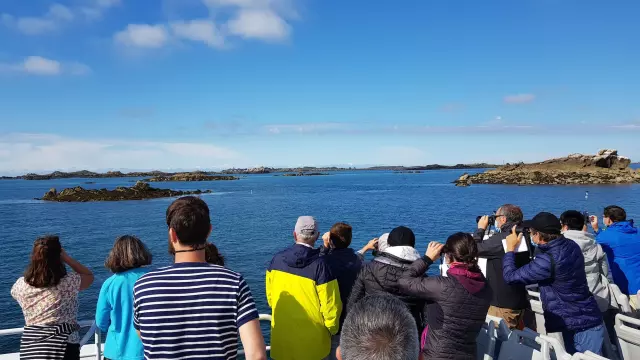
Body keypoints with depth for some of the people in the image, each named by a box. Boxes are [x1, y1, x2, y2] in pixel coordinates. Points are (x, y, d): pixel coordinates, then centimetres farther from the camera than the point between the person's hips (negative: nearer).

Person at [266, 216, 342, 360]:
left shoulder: (276, 259, -6)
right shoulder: (320, 264, -20)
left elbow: (270, 297, 6)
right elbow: (331, 306, -16)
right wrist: (332, 330, 3)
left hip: (281, 339, 4)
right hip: (312, 343, -3)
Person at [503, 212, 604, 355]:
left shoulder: (547, 261, -29)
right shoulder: (570, 246, -2)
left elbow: (510, 276, -19)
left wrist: (510, 248, -7)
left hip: (577, 326, -8)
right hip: (589, 319, 8)